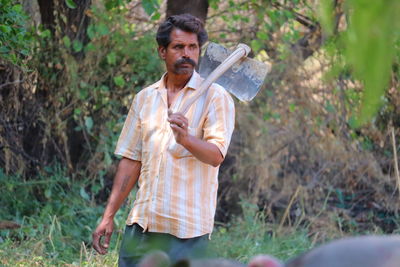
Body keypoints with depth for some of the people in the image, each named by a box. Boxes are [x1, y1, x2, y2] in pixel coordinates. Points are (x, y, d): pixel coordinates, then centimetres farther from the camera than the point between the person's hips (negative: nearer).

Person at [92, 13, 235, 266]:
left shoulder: (215, 97, -2)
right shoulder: (145, 98, 13)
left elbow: (216, 155, -15)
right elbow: (131, 161, 15)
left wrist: (186, 139, -36)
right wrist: (108, 216, 10)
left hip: (187, 228, -4)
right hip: (142, 223, 5)